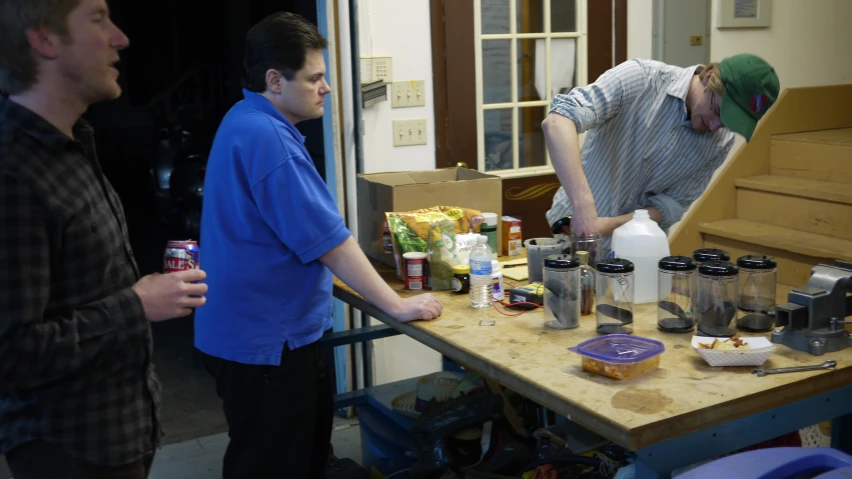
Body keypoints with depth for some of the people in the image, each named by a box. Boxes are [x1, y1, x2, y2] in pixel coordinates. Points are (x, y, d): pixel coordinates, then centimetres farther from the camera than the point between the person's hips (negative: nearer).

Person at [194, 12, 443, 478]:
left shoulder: (250, 123, 10)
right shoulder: (266, 138, -24)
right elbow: (329, 241, -24)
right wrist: (399, 305, -16)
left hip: (272, 329, 10)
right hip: (267, 340, -10)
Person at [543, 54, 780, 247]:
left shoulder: (721, 142, -5)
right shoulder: (640, 78, -18)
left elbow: (672, 206, -5)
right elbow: (556, 121, -30)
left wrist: (607, 225, -23)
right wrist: (583, 203, -42)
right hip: (575, 230, -3)